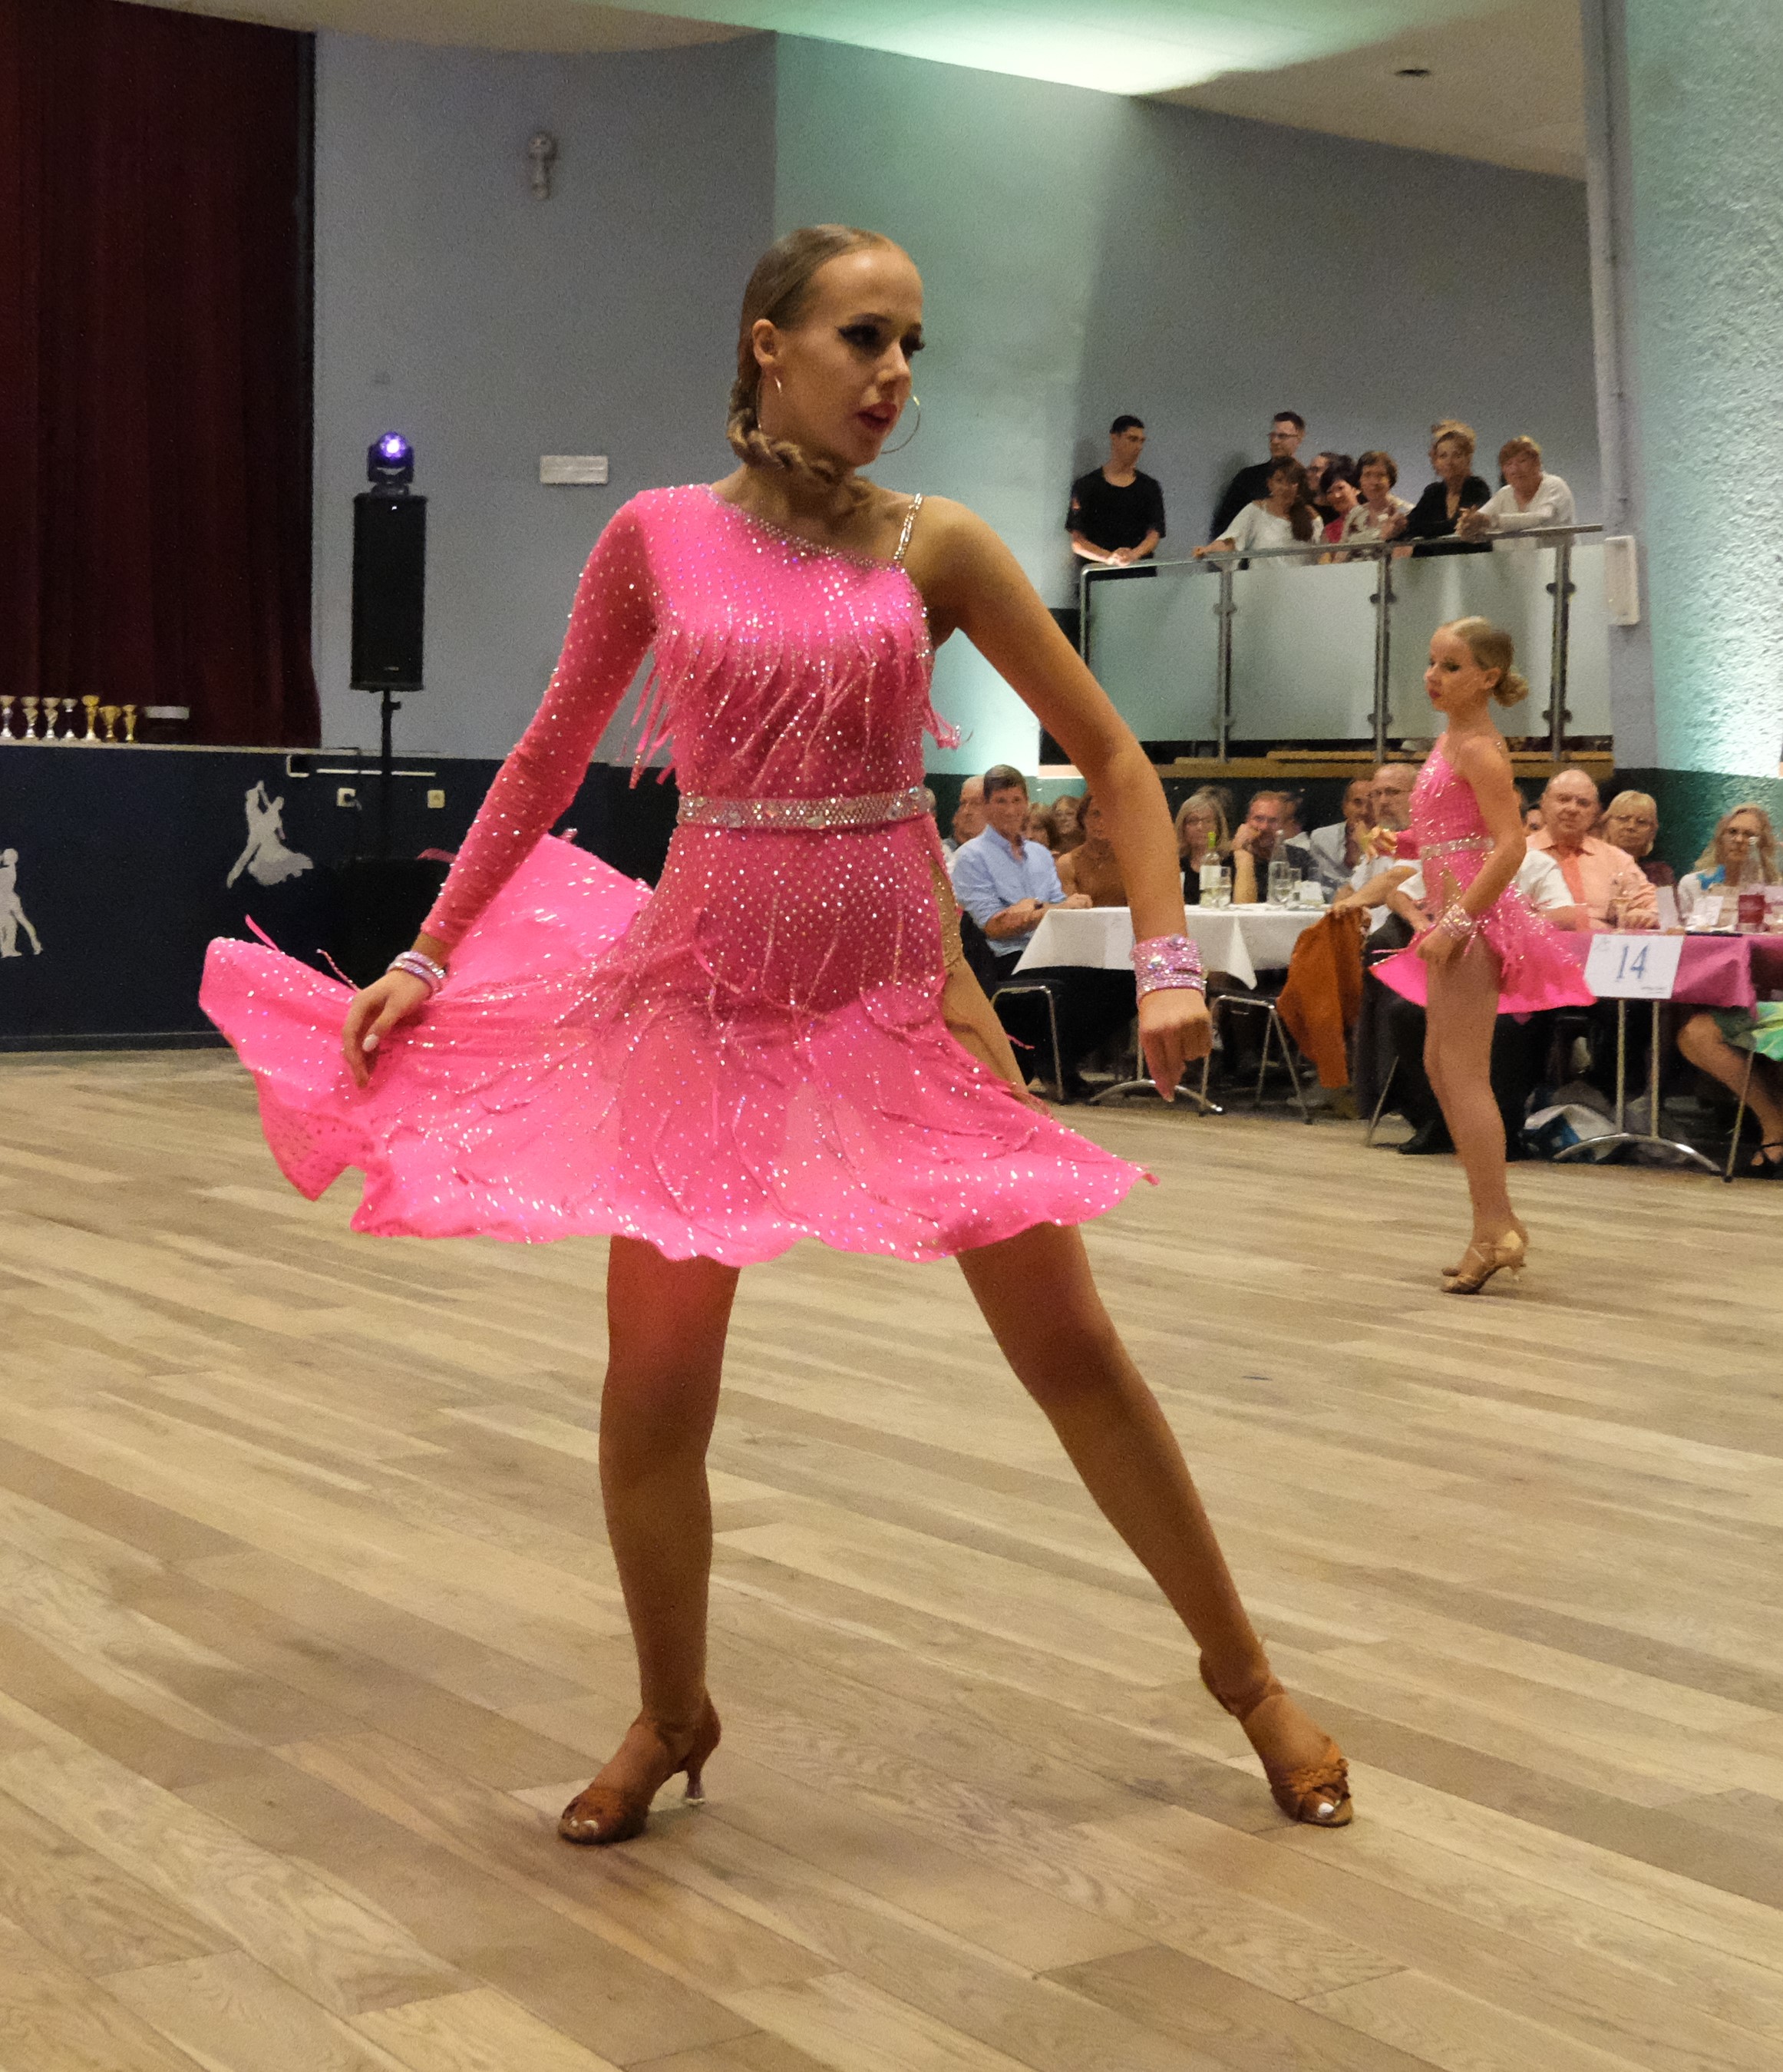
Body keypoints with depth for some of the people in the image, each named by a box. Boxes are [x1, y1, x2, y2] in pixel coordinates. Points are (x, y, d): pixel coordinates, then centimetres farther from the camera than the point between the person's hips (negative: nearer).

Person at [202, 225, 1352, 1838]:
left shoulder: (935, 550, -1)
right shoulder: (658, 538, 0)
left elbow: (1110, 753, 3)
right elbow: (546, 764, 9)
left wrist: (1167, 956, -8)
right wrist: (427, 958, 6)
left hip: (904, 987, 0)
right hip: (705, 991, 0)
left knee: (1071, 1347, 2)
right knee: (654, 1389, 2)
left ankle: (1244, 1675, 20)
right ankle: (672, 1717, 27)